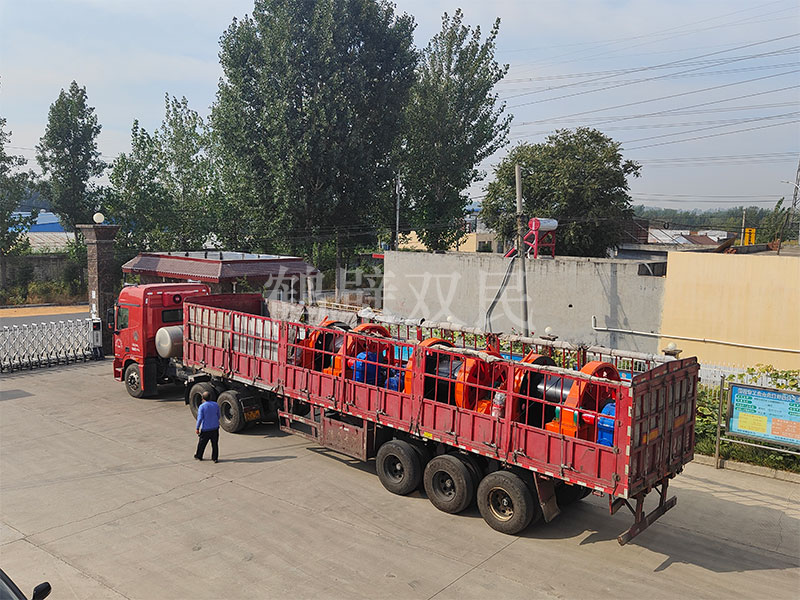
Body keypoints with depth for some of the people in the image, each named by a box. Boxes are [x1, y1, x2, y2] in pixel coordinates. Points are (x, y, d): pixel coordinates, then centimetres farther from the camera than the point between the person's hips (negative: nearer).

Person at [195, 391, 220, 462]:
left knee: (201, 443, 15)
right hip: (215, 427, 3)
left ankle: (199, 456, 30)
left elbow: (200, 418, -17)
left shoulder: (202, 406, -14)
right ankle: (215, 458, 12)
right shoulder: (216, 405, -1)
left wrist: (197, 428, -9)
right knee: (215, 444, 9)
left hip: (205, 428, -3)